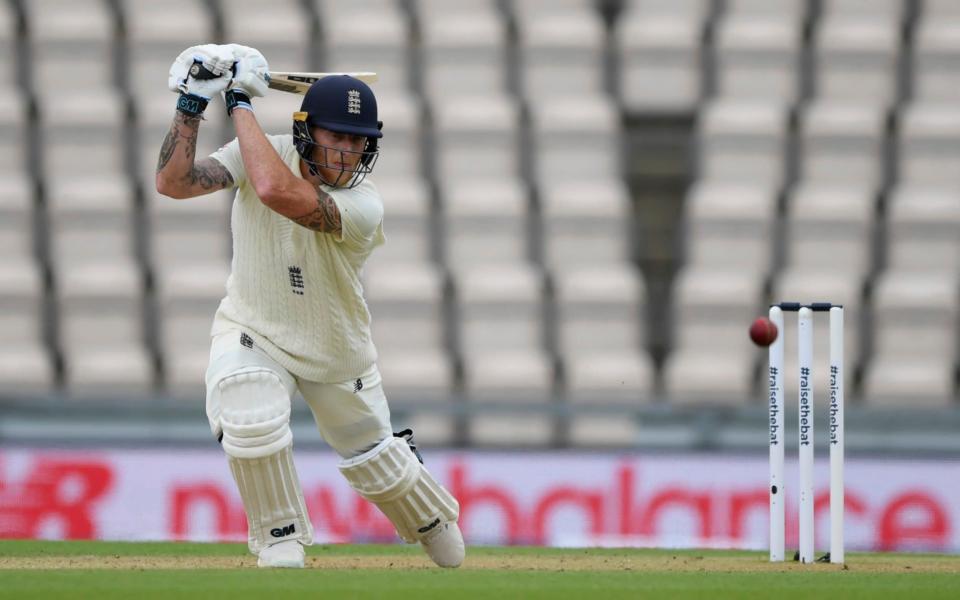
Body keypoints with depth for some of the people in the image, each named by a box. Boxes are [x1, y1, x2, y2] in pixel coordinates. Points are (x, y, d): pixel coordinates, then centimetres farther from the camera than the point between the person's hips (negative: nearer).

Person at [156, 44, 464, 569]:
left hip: (335, 349, -1)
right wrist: (192, 104, -29)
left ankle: (437, 529, 45)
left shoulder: (363, 205, -30)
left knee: (377, 466, 13)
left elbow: (276, 191, -45)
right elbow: (172, 182, -21)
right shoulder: (264, 153, -16)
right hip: (252, 334, 1)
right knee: (251, 425, -29)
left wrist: (240, 104, -36)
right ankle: (282, 545, -7)